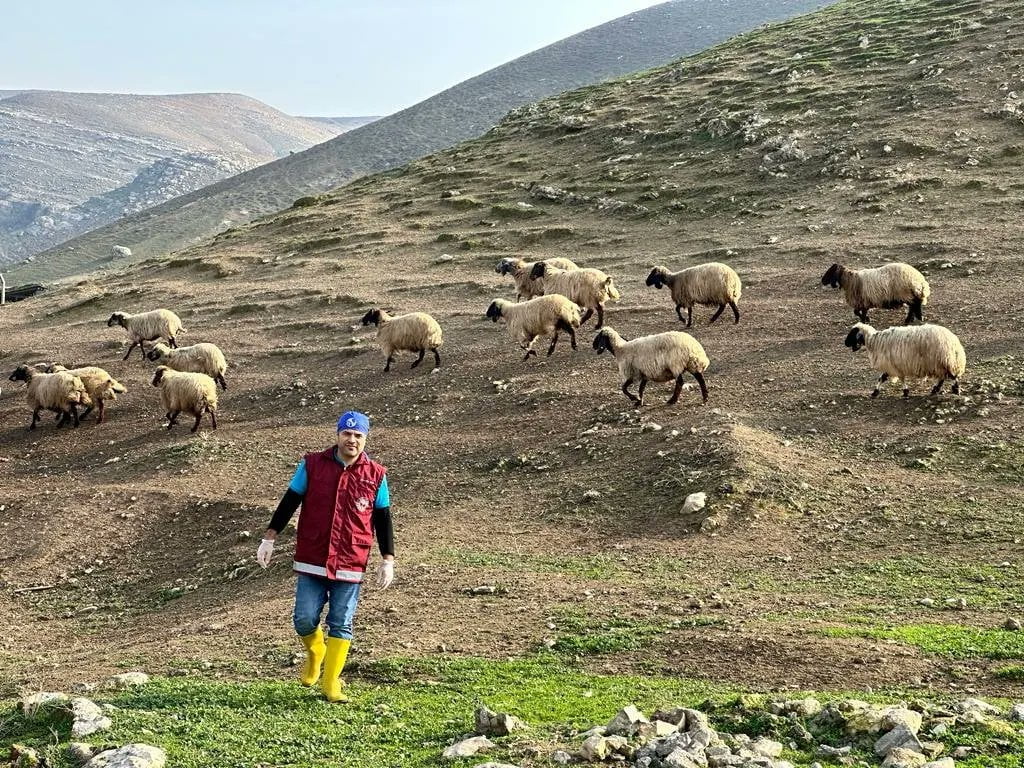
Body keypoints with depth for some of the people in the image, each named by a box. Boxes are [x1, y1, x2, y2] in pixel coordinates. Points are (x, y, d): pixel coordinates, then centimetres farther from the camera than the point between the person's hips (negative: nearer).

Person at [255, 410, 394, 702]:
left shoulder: (376, 475, 1)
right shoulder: (312, 465, 0)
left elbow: (383, 519, 8)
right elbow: (289, 502, 7)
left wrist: (388, 560, 4)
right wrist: (270, 537, 3)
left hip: (350, 567, 0)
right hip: (311, 562, 0)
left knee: (341, 624, 0)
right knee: (305, 620, -1)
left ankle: (331, 684, 10)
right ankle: (315, 652, 32)